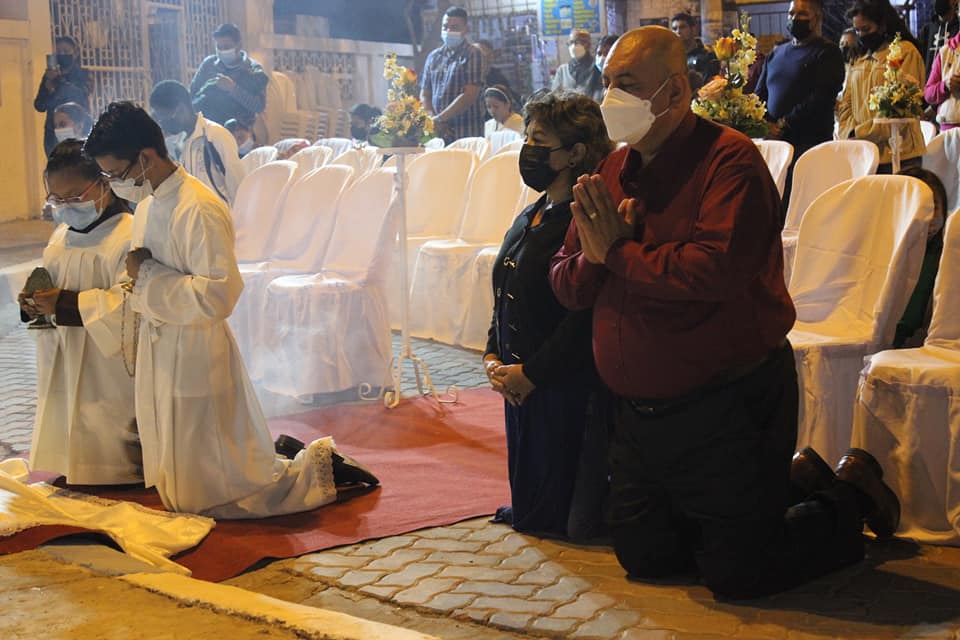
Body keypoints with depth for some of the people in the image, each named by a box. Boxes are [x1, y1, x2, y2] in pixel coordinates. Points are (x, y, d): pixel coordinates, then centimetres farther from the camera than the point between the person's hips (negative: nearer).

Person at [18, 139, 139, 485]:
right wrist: (34, 303, -3)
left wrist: (64, 303, -25)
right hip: (63, 371, 8)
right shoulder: (61, 236, 14)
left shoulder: (128, 237, -14)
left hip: (108, 372, -8)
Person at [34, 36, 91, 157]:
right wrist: (48, 87, -13)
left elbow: (82, 95, -11)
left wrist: (60, 80, -24)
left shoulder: (83, 74, 8)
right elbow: (39, 106, 5)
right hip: (54, 133, 2)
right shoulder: (49, 76, 11)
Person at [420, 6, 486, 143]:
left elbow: (469, 96, -11)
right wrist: (433, 120, -5)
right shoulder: (433, 56, 14)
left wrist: (439, 119, -12)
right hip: (437, 134, 4)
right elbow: (425, 95, 13)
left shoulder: (473, 55, -2)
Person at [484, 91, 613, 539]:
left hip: (567, 385, -9)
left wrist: (531, 373, -16)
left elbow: (585, 314, -21)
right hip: (519, 383, 9)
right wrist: (493, 356, 4)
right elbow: (504, 298, 18)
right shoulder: (530, 217, 13)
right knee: (528, 507, 16)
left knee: (557, 516, 1)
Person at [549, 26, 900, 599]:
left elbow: (713, 269, -34)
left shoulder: (729, 160, -18)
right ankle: (789, 480, 33)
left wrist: (617, 252, -19)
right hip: (640, 412, 8)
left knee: (736, 573, 1)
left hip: (728, 404, -8)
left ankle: (851, 497, 26)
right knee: (642, 556, 19)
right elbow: (567, 286, 6)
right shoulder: (613, 172, 6)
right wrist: (592, 254, -17)